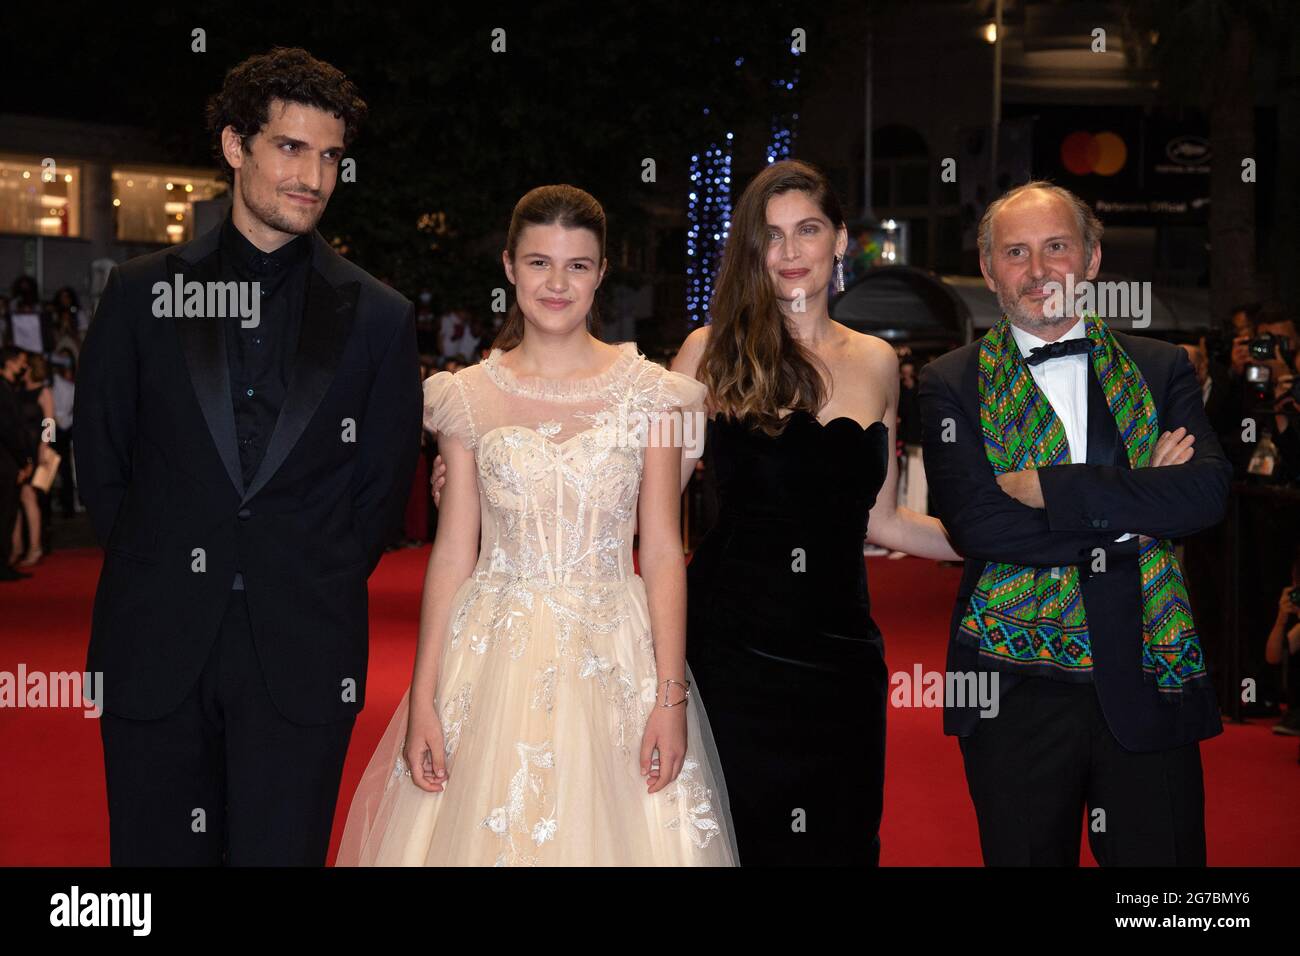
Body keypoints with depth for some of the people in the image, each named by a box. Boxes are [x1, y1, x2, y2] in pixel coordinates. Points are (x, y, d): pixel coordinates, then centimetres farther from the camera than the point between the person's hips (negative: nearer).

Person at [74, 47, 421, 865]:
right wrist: (162, 577, 8)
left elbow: (383, 489, 8)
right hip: (157, 649, 1)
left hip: (302, 657, -1)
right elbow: (101, 463, 9)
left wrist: (313, 595, 6)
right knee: (155, 851, 8)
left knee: (281, 852, 4)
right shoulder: (143, 293, 5)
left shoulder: (379, 318, 3)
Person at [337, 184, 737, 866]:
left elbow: (662, 553, 0)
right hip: (494, 662, 1)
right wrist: (422, 701, -2)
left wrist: (671, 697, -8)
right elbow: (452, 552, 4)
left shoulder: (648, 392, 2)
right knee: (487, 834, 5)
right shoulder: (469, 396, 4)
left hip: (613, 666, 0)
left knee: (610, 834, 4)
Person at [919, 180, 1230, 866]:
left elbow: (1206, 493, -10)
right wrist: (1133, 511, -11)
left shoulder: (1162, 369, 7)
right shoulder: (951, 385, 1)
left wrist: (1050, 488, -16)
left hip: (1150, 683, 1)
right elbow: (975, 523, -14)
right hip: (1017, 688, -1)